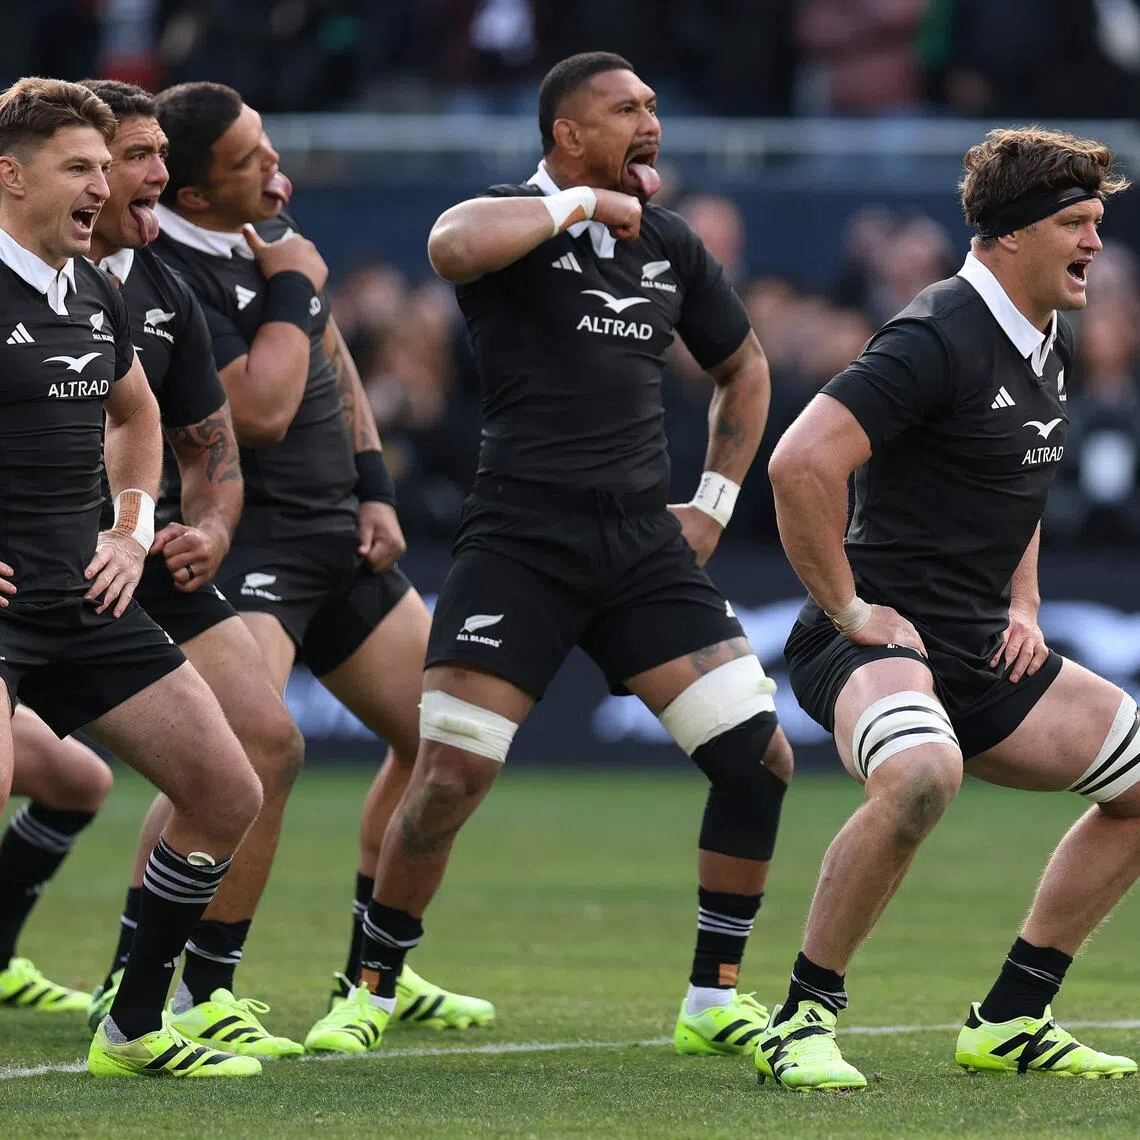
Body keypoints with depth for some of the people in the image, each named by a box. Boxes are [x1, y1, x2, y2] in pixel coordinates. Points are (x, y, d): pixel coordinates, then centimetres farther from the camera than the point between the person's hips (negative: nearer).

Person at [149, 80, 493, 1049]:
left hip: (338, 533, 9)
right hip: (241, 537, -9)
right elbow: (262, 412, -23)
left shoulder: (277, 225, 9)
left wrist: (375, 489, 14)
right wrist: (292, 289, -13)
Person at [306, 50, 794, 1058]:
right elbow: (453, 245, -31)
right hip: (521, 542, -5)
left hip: (645, 541, 5)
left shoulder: (671, 245, 13)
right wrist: (579, 202, -19)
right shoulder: (521, 223, -4)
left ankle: (714, 1000, 8)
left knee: (761, 756, -5)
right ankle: (374, 987, 9)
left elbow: (744, 368, 29)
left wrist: (716, 500, 19)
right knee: (450, 776, -12)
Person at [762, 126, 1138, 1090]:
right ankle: (800, 1021, -23)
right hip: (877, 640, -10)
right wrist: (848, 610, -19)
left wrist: (1023, 606, 15)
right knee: (922, 774, -39)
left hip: (982, 651, 10)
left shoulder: (1054, 349, 13)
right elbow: (800, 464, -26)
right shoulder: (938, 339, -17)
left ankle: (1011, 1020, 12)